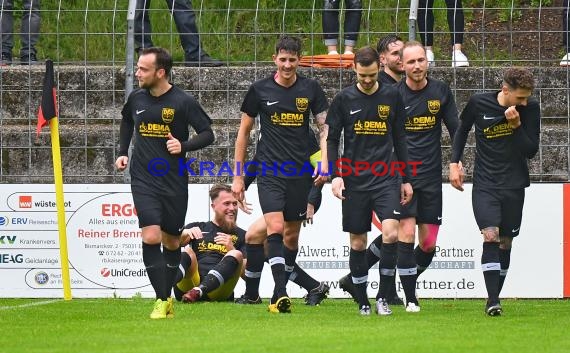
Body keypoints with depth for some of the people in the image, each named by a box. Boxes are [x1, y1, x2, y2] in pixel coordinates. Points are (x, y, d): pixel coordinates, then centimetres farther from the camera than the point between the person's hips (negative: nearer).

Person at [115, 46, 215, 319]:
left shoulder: (183, 102, -8)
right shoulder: (136, 99, 3)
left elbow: (207, 134, -3)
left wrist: (184, 146, -19)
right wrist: (123, 152, 16)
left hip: (174, 182, -1)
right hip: (143, 181, 1)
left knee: (172, 241, 10)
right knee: (151, 237, -16)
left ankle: (167, 296, 28)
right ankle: (161, 301, -13)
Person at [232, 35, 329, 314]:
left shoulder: (310, 89, 3)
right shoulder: (260, 90, 0)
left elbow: (325, 127, 6)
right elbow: (243, 132, 8)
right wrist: (237, 176, 6)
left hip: (300, 173, 2)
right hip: (270, 172, -2)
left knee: (292, 235, 8)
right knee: (275, 228, -18)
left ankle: (278, 294, 20)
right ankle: (281, 294, -25)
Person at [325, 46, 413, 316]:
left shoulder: (392, 96, 6)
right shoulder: (344, 99, 2)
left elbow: (400, 140, 13)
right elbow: (332, 140, 6)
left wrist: (406, 180, 12)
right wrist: (335, 175, -6)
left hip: (386, 178, 0)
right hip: (354, 180, 0)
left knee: (391, 232, -18)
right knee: (357, 242, 4)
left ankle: (383, 297, -7)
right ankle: (363, 302, 15)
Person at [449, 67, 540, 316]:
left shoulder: (531, 109, -6)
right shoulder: (478, 103, -7)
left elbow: (531, 151, -7)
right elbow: (462, 129, 12)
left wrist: (516, 125, -20)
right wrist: (454, 162, 6)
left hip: (514, 184, 2)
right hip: (484, 184, -2)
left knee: (505, 242, 5)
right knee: (490, 235, -17)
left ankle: (494, 297, 18)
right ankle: (493, 301, -22)